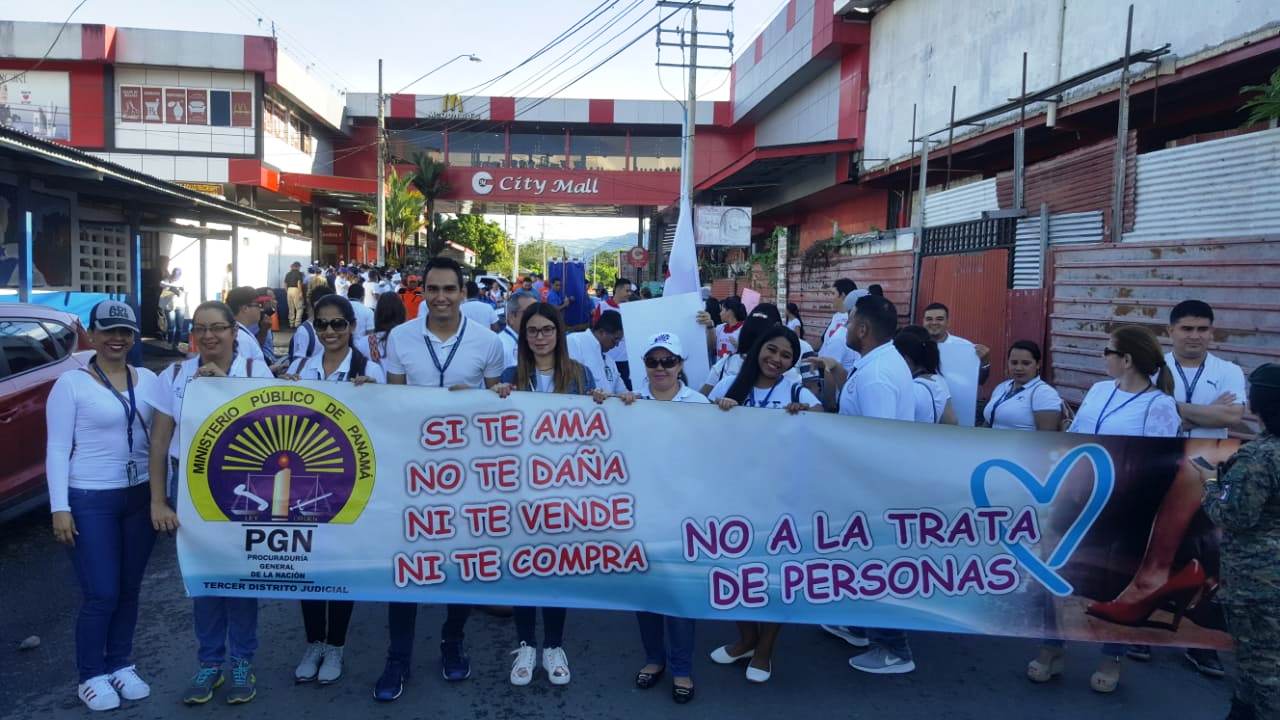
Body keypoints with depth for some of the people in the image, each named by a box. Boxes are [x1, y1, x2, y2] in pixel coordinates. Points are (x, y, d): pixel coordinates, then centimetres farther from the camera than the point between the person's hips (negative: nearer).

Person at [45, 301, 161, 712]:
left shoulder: (149, 380, 6)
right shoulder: (71, 383, -5)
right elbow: (57, 450, -7)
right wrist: (59, 508, -12)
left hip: (142, 495, 4)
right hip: (90, 500, -4)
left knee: (129, 590, 12)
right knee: (101, 594, -1)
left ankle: (120, 665, 29)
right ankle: (91, 676, 18)